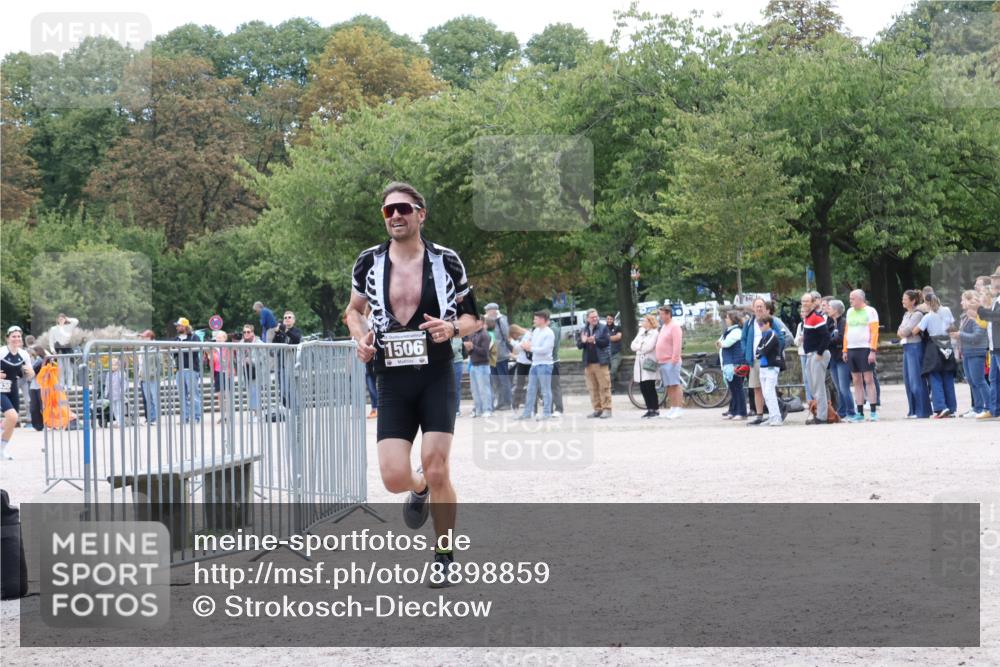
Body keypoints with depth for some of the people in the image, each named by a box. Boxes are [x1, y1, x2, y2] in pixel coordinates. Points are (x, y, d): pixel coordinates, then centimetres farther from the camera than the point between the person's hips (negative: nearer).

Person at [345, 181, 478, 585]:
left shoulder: (446, 261, 0)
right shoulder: (369, 263, 3)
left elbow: (471, 316, 8)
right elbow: (354, 310, 20)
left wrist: (453, 328, -14)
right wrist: (361, 340, -1)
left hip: (436, 377, -2)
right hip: (393, 381, 2)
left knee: (436, 468, -10)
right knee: (394, 477, -8)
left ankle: (445, 555, 9)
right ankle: (419, 489, 31)